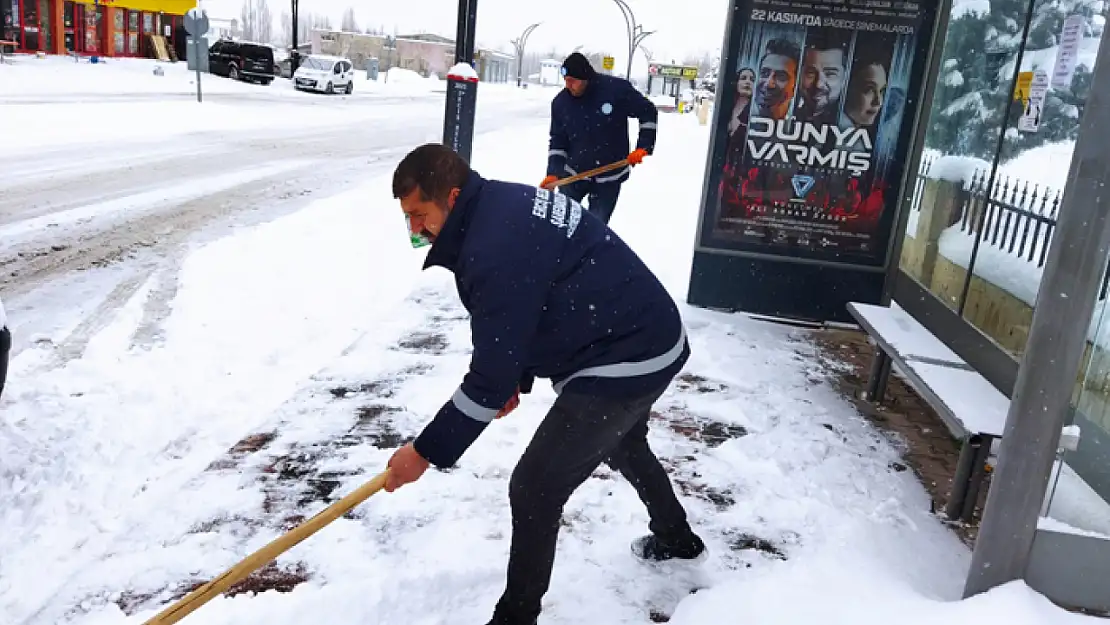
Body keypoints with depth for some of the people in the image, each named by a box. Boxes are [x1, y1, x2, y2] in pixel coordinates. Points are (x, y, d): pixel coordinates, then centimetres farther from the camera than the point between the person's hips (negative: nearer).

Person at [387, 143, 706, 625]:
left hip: (621, 366, -11)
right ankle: (675, 537, 57)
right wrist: (516, 380, 16)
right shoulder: (502, 204, 4)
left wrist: (426, 452, -16)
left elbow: (491, 374, -24)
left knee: (534, 489, -2)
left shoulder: (495, 251, -27)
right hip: (648, 340, 11)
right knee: (623, 446, 34)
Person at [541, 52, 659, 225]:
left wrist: (643, 146, -12)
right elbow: (557, 140, 0)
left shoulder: (617, 89, -16)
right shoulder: (560, 102, -7)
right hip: (573, 174, 3)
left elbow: (648, 112, -4)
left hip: (609, 177, -3)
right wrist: (553, 172, -12)